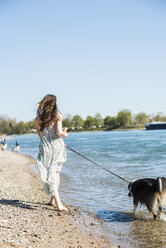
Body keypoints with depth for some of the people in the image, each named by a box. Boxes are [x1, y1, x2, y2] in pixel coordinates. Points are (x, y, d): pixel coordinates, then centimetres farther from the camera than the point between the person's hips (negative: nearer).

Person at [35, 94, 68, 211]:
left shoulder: (38, 118, 6)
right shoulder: (57, 116, -2)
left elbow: (40, 135, 13)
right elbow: (59, 132, -12)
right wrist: (65, 134, 10)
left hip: (45, 148, 0)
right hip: (57, 145, 0)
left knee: (50, 175, 1)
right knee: (56, 172, 19)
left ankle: (58, 202, -10)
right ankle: (53, 199, 22)